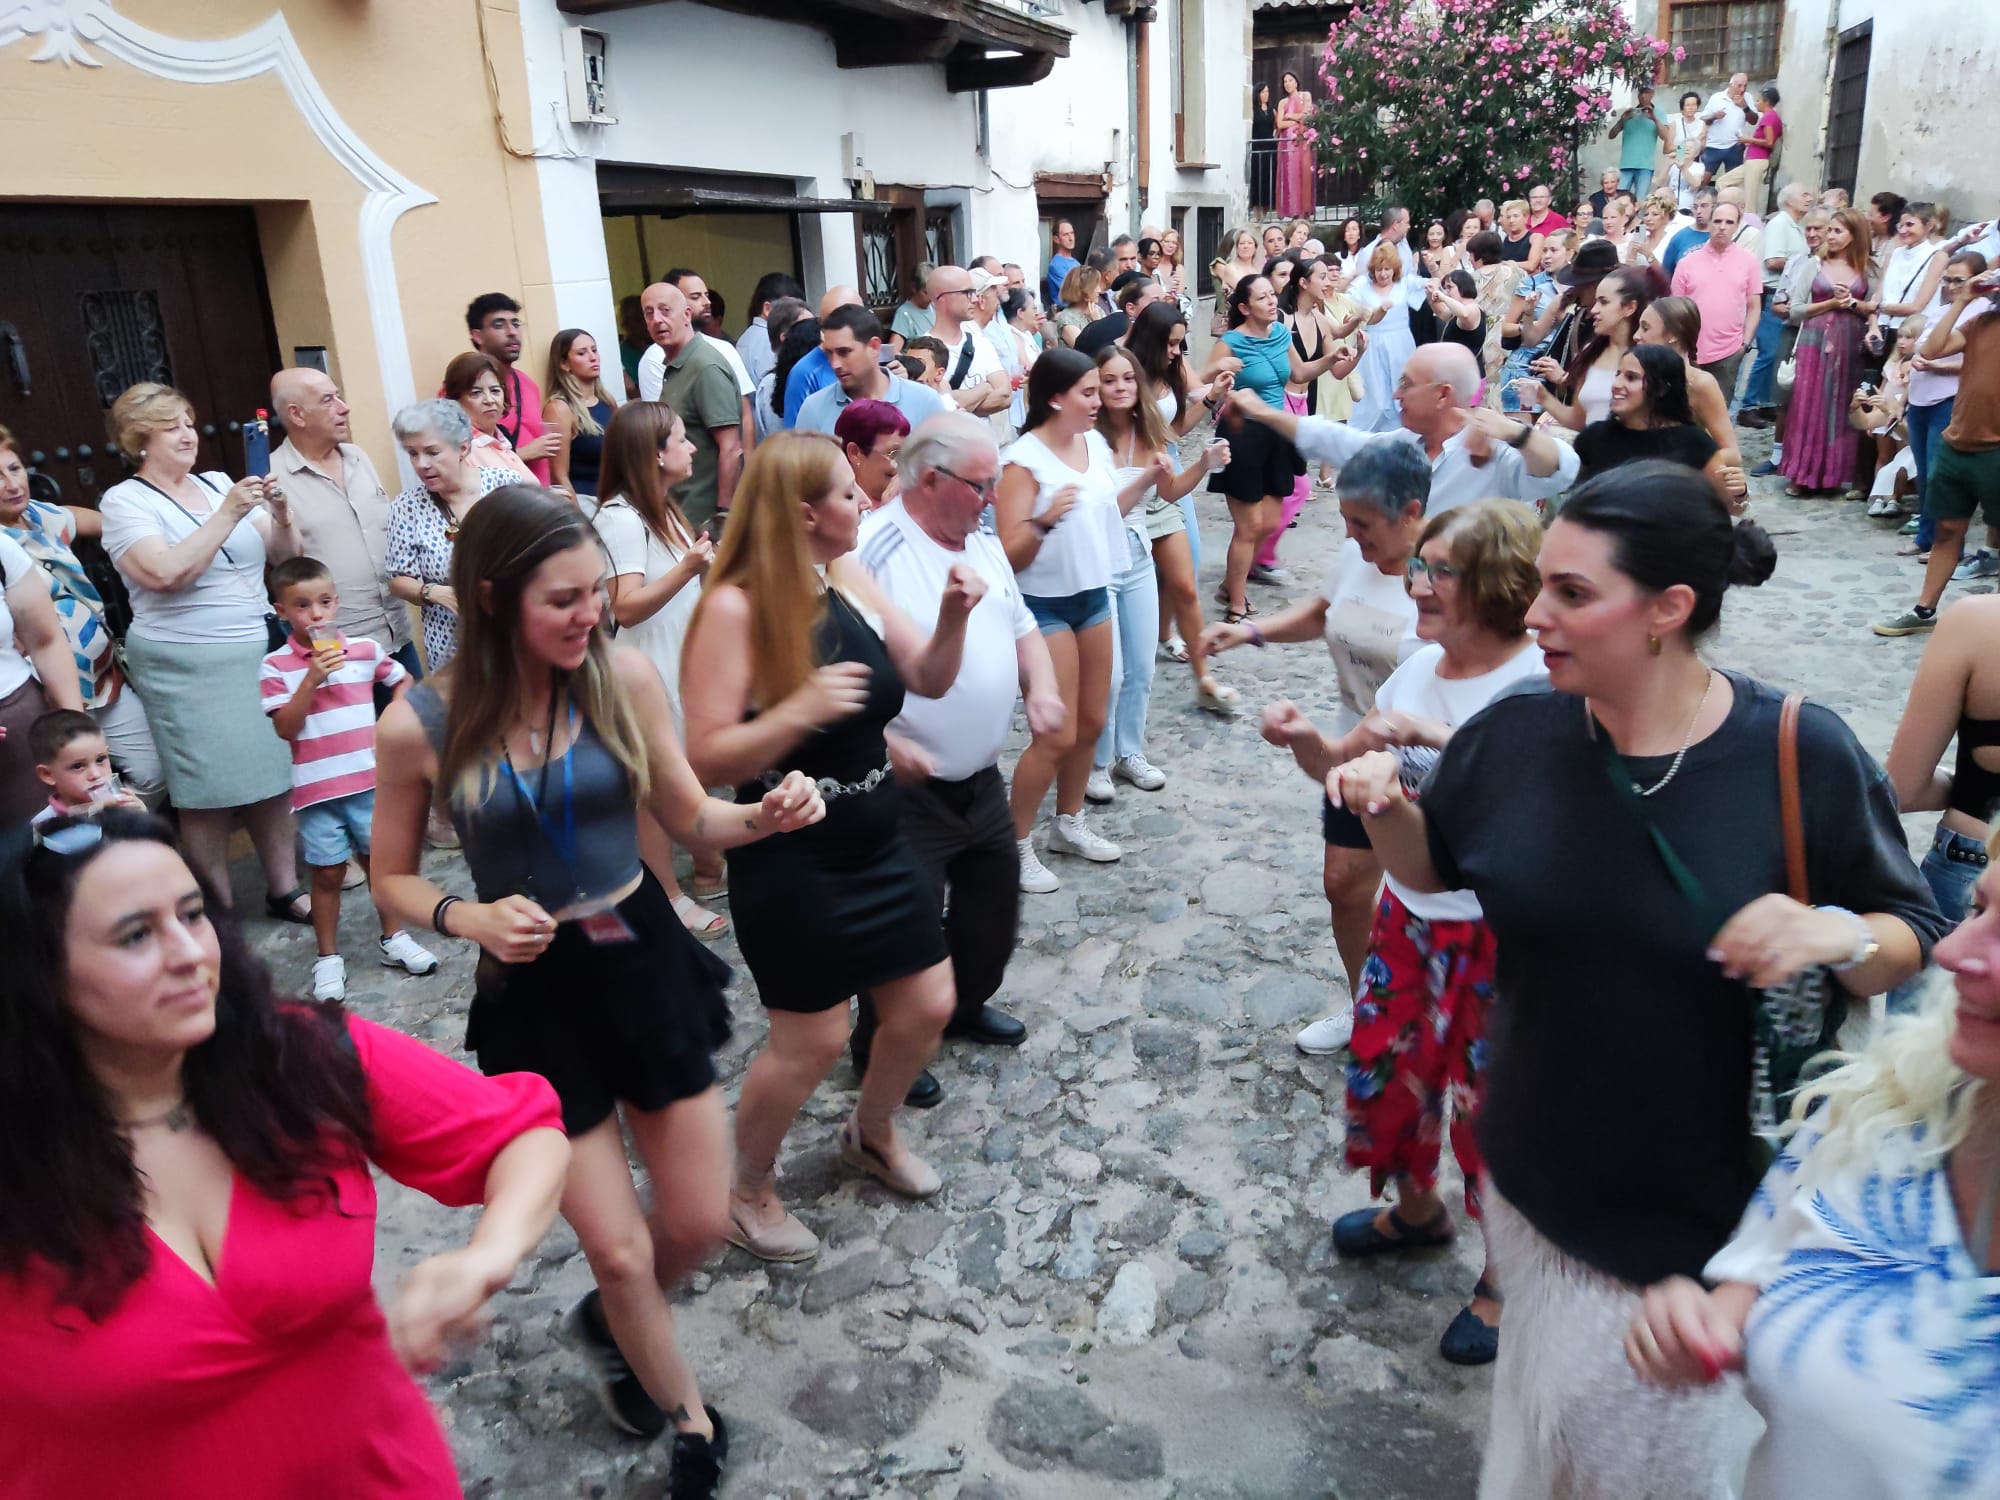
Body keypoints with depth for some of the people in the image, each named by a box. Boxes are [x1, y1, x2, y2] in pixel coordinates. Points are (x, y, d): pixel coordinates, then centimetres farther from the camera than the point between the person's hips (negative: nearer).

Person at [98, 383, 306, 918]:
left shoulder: (218, 484, 9)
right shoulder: (124, 501, -4)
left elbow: (284, 555, 9)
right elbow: (165, 572, -21)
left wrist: (281, 514, -11)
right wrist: (228, 514, -20)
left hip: (258, 653, 5)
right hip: (186, 667, -5)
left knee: (274, 779, 8)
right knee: (210, 795, 0)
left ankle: (284, 890, 21)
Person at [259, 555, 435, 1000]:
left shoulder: (365, 649, 0)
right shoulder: (275, 666, -7)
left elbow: (403, 681, 14)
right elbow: (285, 728, -12)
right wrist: (311, 680, -21)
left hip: (370, 780, 2)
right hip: (317, 790, -2)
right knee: (327, 873, 6)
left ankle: (394, 938, 30)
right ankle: (328, 956, 19)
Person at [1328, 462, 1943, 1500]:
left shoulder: (1800, 755, -18)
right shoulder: (1516, 732, -10)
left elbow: (1913, 943, -8)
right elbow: (1433, 866, 5)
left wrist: (1836, 935, -29)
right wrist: (1384, 802, -15)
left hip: (1710, 1191, -3)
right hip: (1540, 1168, 3)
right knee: (1546, 1399, 24)